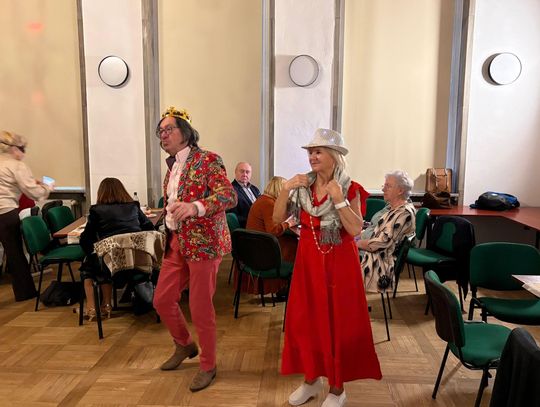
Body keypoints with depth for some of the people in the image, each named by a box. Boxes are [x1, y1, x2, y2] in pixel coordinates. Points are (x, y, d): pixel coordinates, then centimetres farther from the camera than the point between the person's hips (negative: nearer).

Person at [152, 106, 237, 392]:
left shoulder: (208, 160, -12)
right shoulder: (172, 166, 13)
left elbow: (229, 196, -26)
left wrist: (195, 206, -42)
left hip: (204, 242, -8)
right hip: (177, 243, 8)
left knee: (200, 307, 0)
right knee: (162, 299, 13)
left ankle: (208, 365, 22)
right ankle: (184, 345, 39)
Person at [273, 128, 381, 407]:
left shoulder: (350, 189, -9)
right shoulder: (303, 185, 2)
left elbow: (355, 230, -16)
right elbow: (278, 218, -1)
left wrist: (339, 200, -24)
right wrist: (286, 189, -13)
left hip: (339, 263, -4)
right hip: (308, 260, 4)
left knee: (338, 322, 5)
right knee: (305, 320, 10)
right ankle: (311, 378, 31)